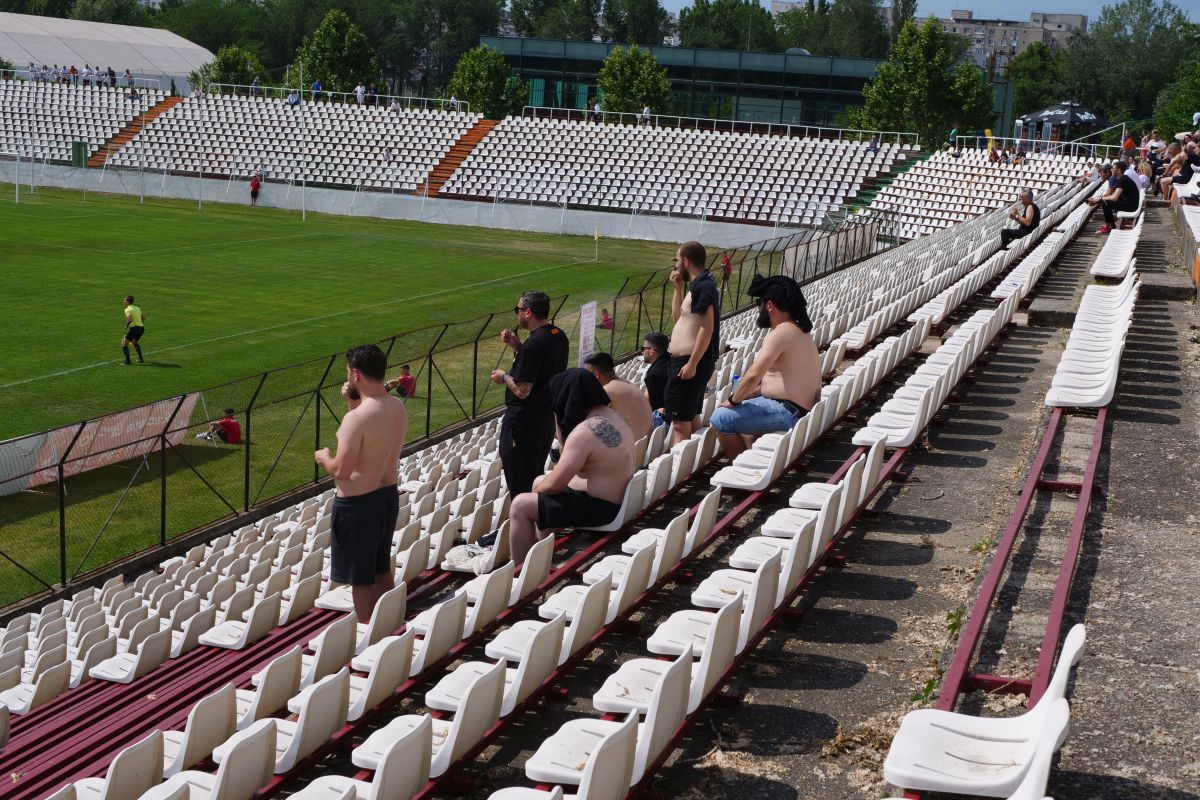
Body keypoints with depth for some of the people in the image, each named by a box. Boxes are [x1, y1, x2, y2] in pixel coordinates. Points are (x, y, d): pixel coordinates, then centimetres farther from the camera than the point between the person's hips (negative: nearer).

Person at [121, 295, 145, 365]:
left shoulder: (128, 309, -9)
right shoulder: (137, 308, 16)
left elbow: (129, 320, -23)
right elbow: (143, 318, 20)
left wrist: (126, 326, -7)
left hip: (134, 328, -8)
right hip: (141, 327, 8)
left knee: (124, 344, -2)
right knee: (135, 342, 32)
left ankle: (128, 361, -10)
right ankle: (141, 359, 29)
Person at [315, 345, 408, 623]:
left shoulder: (357, 417, -25)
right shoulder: (398, 408, 0)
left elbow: (342, 470, -24)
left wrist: (324, 458, -3)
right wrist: (352, 403, 6)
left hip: (357, 503, -8)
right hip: (388, 495, 8)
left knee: (361, 578, 5)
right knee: (382, 569, 22)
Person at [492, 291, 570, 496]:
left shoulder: (534, 343, -24)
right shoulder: (559, 336, 5)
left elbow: (522, 390, -24)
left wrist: (504, 377, -6)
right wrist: (517, 346, 9)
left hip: (523, 421, -9)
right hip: (547, 416, 9)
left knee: (519, 481, 0)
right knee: (536, 473, 21)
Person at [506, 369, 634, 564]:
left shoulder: (585, 431, -25)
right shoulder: (609, 415, 6)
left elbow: (554, 484, -21)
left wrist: (537, 489, -1)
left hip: (597, 508, -10)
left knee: (520, 506, -7)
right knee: (540, 481, 25)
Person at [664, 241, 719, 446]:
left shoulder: (702, 287, -16)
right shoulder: (699, 285, 16)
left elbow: (707, 329, -23)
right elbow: (678, 318, 24)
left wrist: (692, 364, -26)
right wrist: (677, 288, 16)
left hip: (690, 362, -11)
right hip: (689, 361, 11)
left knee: (680, 423, -12)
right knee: (691, 417, 17)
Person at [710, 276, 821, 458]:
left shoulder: (781, 333, -19)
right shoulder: (797, 330, 14)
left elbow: (753, 375, -26)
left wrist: (733, 401, -10)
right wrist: (744, 394, 11)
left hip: (787, 412, -11)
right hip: (801, 409, 11)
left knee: (720, 418, -13)